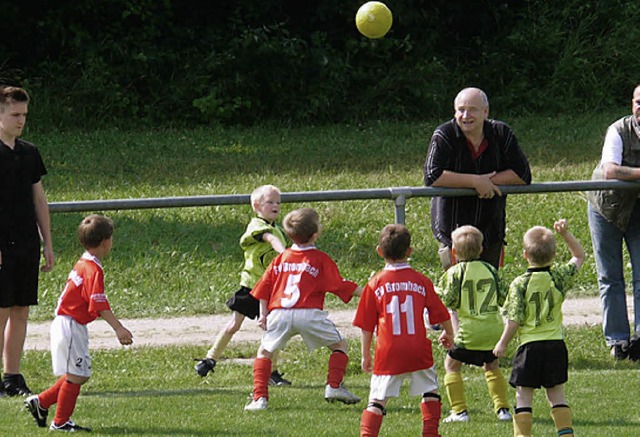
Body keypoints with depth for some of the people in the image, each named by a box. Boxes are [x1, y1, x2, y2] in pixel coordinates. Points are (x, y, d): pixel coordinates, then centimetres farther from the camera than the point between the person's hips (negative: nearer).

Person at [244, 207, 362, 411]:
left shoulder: (281, 258, 18)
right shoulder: (320, 259, 5)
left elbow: (264, 289, 17)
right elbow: (340, 286, 2)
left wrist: (264, 314, 21)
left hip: (279, 314, 3)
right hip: (308, 314, -3)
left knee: (264, 352, 17)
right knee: (340, 345, 13)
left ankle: (259, 398, 5)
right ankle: (334, 386, -2)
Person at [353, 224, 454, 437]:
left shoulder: (375, 284, -1)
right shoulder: (422, 281, 2)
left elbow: (366, 325, 3)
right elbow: (441, 315, 12)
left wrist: (365, 354, 14)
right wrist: (448, 334, 32)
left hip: (388, 353, -1)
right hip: (418, 351, 1)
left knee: (377, 399, 1)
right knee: (430, 391, 18)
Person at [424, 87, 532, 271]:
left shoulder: (501, 134, -1)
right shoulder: (444, 136, -10)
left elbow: (523, 175, -4)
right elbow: (432, 176, -22)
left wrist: (489, 181, -17)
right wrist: (475, 181, -23)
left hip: (491, 227, 3)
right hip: (454, 227, -3)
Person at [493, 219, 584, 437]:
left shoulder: (520, 284, -11)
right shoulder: (559, 277, -2)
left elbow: (514, 321, -12)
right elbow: (579, 257, 16)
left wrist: (502, 343, 2)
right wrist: (565, 233, 11)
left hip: (530, 346, -4)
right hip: (556, 344, 4)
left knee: (523, 396, 1)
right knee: (556, 395, 12)